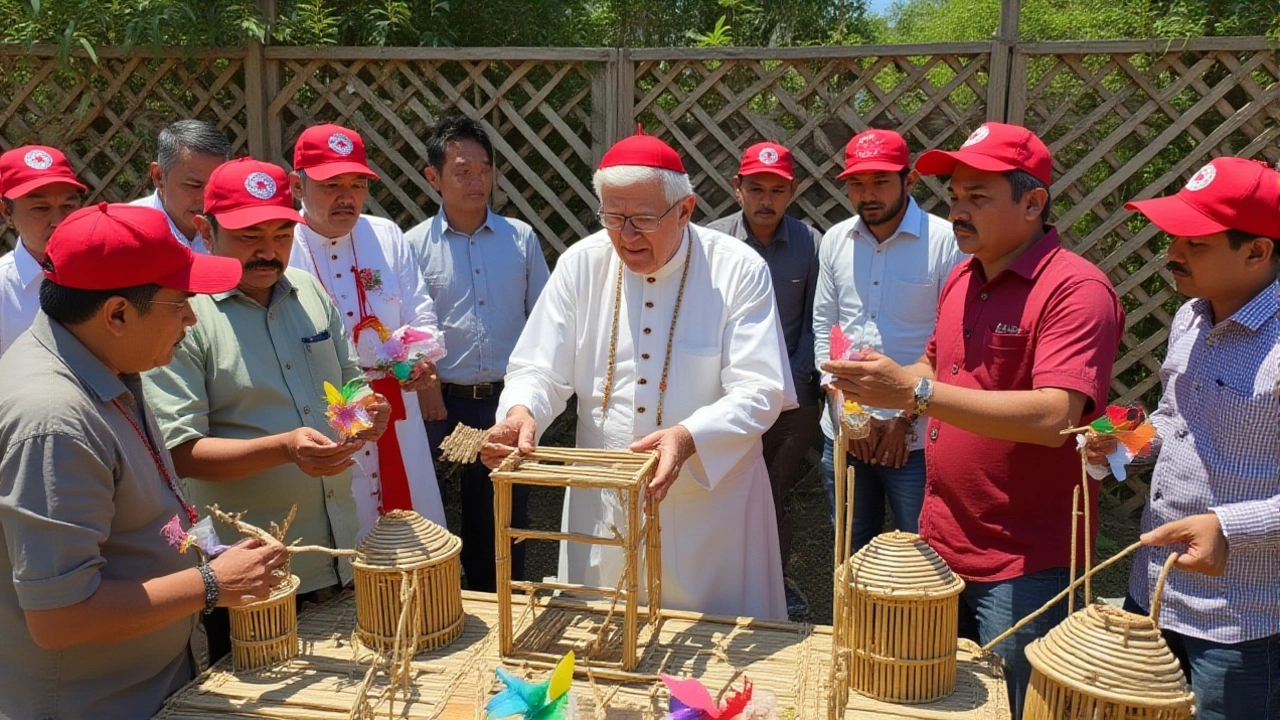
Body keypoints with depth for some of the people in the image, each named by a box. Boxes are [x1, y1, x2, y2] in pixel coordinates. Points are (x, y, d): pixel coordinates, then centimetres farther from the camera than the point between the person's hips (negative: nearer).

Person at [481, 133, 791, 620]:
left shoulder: (739, 269, -10)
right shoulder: (581, 264, -1)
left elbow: (759, 392, -15)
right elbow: (539, 370, 1)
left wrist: (688, 438, -33)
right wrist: (521, 411, -22)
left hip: (710, 502, -2)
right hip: (601, 508, 3)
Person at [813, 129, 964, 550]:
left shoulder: (946, 241, -10)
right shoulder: (836, 241, 5)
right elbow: (823, 327, 8)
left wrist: (907, 417, -8)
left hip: (916, 440, -4)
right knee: (851, 554, 18)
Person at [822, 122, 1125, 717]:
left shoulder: (1077, 288, -17)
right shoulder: (962, 277, 8)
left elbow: (1054, 416, -28)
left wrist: (915, 391, -31)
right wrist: (885, 389, -1)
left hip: (1023, 564, -7)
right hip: (940, 545, 8)